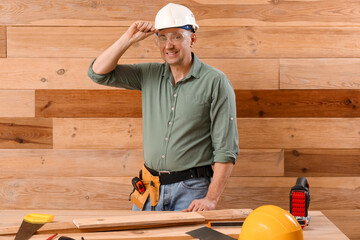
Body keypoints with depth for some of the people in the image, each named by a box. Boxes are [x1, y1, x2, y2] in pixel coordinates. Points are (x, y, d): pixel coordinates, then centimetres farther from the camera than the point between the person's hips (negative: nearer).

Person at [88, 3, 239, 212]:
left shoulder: (215, 82, -8)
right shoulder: (149, 75, 7)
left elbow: (226, 149, -11)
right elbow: (99, 73, 5)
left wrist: (211, 198, -18)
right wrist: (129, 38, -5)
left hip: (191, 191, -4)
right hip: (150, 188, 4)